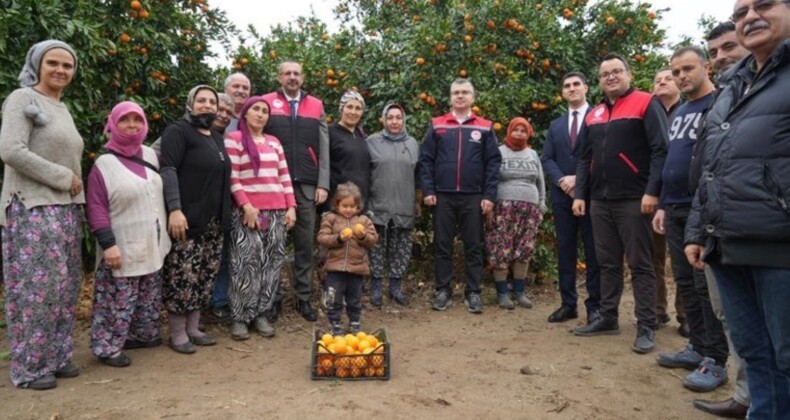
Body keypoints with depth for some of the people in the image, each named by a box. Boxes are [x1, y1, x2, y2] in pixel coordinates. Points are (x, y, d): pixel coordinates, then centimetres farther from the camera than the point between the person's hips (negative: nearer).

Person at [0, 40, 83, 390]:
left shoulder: (62, 109, 17)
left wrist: (73, 183, 9)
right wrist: (63, 177, -14)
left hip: (66, 209, 8)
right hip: (32, 209, -8)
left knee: (64, 287, 10)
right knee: (36, 288, -5)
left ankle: (58, 356, 22)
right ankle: (29, 367, 8)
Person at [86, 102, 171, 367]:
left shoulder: (150, 155, 7)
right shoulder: (104, 164, -10)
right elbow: (96, 209, -13)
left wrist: (169, 224, 17)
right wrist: (108, 244, -19)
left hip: (152, 244, 6)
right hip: (124, 247, -6)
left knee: (150, 297, 16)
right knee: (120, 300, -2)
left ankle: (144, 334, 32)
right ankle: (108, 347, 11)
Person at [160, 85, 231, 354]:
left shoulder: (217, 138, 20)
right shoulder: (178, 131, -4)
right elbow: (168, 170, -14)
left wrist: (225, 216, 17)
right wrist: (174, 209, -24)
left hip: (214, 221, 8)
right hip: (187, 218, -8)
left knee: (205, 276, 9)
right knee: (182, 277, -6)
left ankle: (193, 328, 19)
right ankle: (177, 334, 6)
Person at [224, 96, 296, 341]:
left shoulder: (274, 142, 18)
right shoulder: (234, 139, 3)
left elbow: (284, 177, 15)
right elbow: (232, 177, -6)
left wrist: (291, 206, 6)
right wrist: (246, 206, -14)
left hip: (277, 211, 5)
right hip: (248, 211, -5)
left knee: (271, 264, 4)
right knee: (246, 265, -5)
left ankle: (262, 314, 12)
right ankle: (240, 318, 4)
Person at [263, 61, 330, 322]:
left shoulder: (316, 106, 12)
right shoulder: (266, 103, 6)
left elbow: (323, 148, 9)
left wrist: (323, 184, 1)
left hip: (307, 186, 2)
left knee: (305, 244, 6)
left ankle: (304, 298, 15)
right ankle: (273, 297, 16)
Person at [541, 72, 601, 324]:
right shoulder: (555, 126, 17)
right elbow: (547, 159, 9)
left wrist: (579, 178, -14)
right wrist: (562, 180, -9)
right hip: (562, 196, 5)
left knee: (594, 251, 1)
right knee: (565, 251, 7)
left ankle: (594, 305, 10)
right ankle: (568, 304, 14)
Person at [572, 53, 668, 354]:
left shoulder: (646, 104, -2)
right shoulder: (593, 115, 17)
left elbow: (660, 150, -10)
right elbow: (584, 158, 18)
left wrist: (652, 191, -17)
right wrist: (580, 194, 9)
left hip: (633, 200, -6)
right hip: (600, 201, 6)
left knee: (640, 265, 0)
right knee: (607, 263, 12)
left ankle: (646, 328, 7)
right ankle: (607, 318, 22)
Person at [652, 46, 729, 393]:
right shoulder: (677, 114, 18)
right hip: (675, 210, 8)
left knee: (707, 285, -3)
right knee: (685, 282, 12)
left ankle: (716, 361, 7)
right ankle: (698, 347, 23)